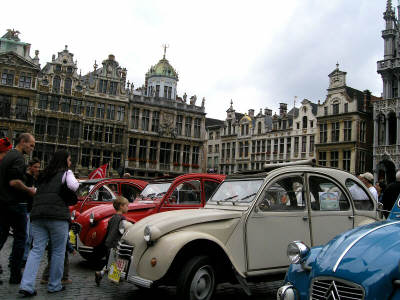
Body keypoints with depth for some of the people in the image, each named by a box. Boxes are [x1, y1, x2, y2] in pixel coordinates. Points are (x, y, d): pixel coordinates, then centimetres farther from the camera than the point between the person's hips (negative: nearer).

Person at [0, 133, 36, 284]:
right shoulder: (18, 158, -13)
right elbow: (14, 181, -24)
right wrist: (29, 190, -10)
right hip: (15, 204, -8)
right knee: (20, 237, 2)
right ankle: (15, 275, 7)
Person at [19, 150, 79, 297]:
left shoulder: (45, 175, 25)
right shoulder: (66, 172, 4)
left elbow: (39, 193, 22)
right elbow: (72, 186, -15)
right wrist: (77, 183, 5)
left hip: (37, 214, 6)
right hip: (57, 215, -6)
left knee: (36, 250, 5)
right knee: (58, 251, 6)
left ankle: (26, 285, -5)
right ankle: (54, 285, 12)